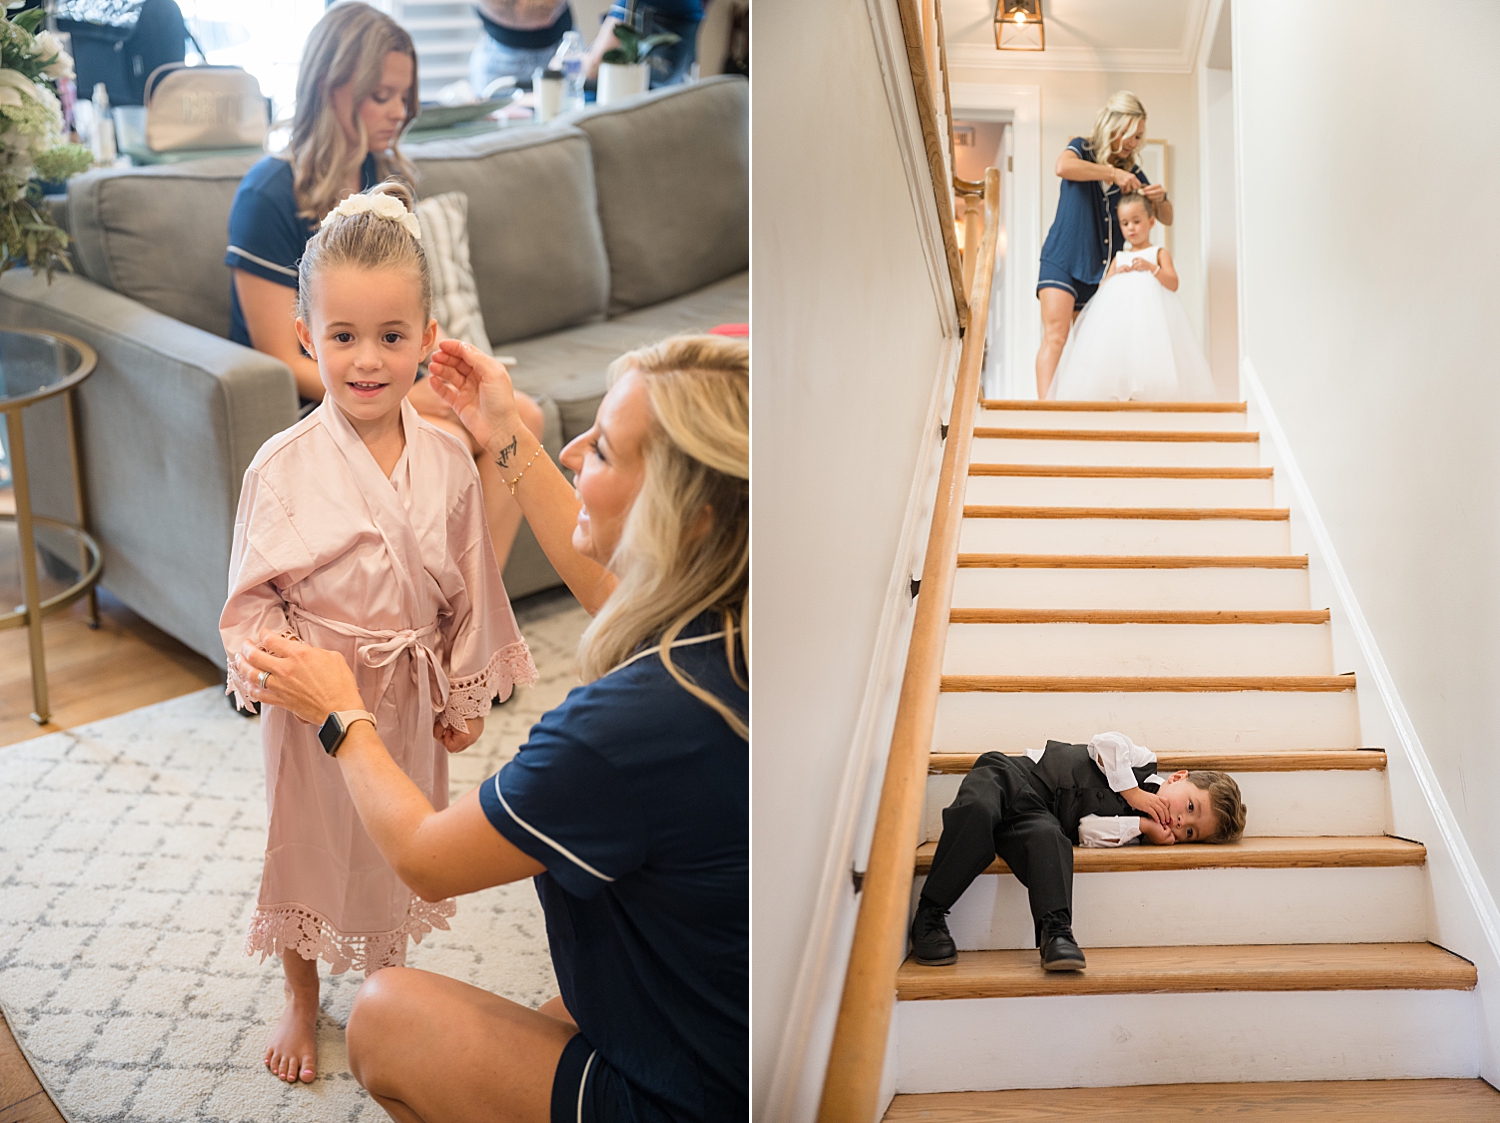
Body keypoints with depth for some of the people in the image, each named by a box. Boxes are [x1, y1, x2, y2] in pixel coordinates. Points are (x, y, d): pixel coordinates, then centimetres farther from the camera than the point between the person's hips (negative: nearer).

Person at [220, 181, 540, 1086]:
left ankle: (389, 979, 47)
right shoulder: (283, 466, -17)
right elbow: (252, 595, -8)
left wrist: (467, 696, 5)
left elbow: (470, 587, 0)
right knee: (307, 844, 16)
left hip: (410, 696, 2)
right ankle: (302, 1002, 40)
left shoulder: (448, 461, -10)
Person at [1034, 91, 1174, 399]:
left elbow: (1166, 219, 15)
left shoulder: (1132, 172, 12)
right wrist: (1112, 173, -20)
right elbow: (1063, 167, -24)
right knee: (1055, 336, -21)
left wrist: (1160, 199, -7)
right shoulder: (1083, 149, 2)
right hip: (1062, 262, -5)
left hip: (1101, 273, 5)